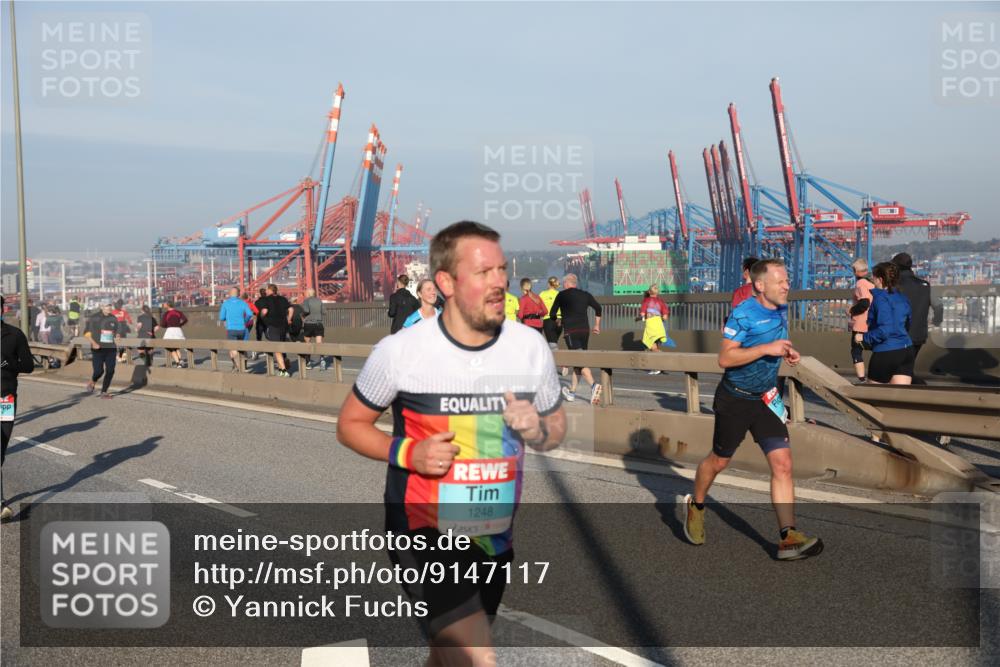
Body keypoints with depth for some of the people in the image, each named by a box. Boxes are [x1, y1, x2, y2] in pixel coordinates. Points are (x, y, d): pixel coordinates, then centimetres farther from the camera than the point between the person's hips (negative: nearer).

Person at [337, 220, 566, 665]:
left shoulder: (531, 347, -5)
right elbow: (349, 425, -1)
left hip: (495, 537, 5)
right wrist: (407, 452, -19)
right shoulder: (399, 351, -15)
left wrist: (538, 431, -14)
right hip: (425, 533, -4)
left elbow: (557, 424, 10)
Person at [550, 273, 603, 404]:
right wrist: (597, 325, 17)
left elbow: (552, 312, 10)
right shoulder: (585, 295, 12)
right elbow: (598, 307, 8)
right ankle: (572, 391, 23)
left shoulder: (562, 295, 2)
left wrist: (557, 321, 31)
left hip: (570, 331, -5)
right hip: (585, 330, 5)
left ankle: (593, 385, -34)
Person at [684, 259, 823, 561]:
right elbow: (725, 358, -26)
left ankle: (789, 538, -7)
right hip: (734, 399, -5)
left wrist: (786, 352, 2)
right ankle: (696, 506, 40)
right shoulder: (743, 314, -19)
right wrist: (766, 348, -31)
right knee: (719, 461, 12)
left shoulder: (782, 309, 3)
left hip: (766, 399, 5)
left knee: (782, 463, -8)